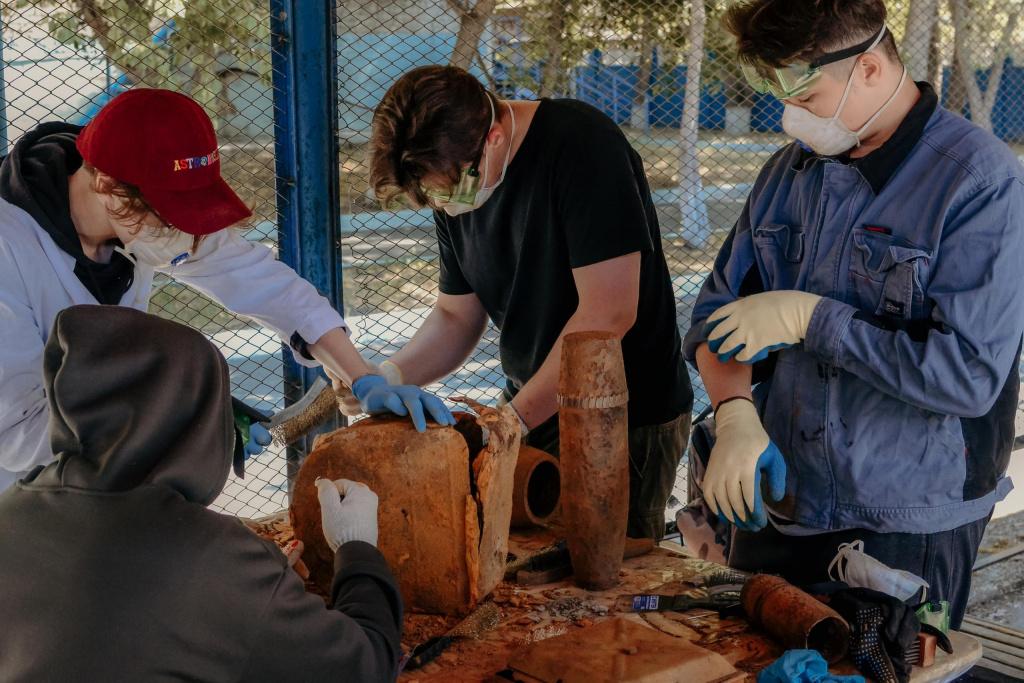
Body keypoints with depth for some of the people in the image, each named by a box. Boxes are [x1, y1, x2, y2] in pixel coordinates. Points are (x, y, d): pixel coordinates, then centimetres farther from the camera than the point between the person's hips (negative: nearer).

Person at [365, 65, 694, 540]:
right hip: (531, 408, 7)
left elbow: (609, 313, -25)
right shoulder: (454, 178, 2)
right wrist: (391, 376, -10)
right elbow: (457, 316, 10)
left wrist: (512, 420, -22)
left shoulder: (582, 145, -21)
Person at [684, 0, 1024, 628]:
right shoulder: (791, 170, 3)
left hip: (909, 531, -6)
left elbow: (970, 375, -24)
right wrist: (736, 415, -14)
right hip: (774, 506, 6)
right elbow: (721, 312, 5)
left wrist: (810, 318, -21)